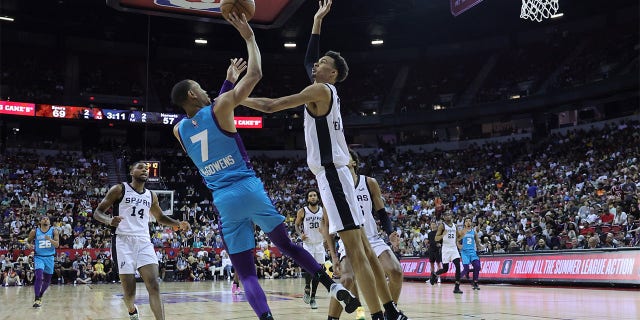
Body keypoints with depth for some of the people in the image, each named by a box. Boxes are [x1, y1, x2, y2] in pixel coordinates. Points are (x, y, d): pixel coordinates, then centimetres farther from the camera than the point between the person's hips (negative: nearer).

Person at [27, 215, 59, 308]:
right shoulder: (34, 231, -1)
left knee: (47, 280, 11)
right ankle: (36, 299, -19)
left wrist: (50, 239, -27)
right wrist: (30, 245, -8)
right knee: (39, 276, -22)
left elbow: (57, 245, -9)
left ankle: (40, 296, 34)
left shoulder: (54, 231, -2)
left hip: (49, 257, 2)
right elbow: (29, 240, 14)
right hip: (39, 257, -2)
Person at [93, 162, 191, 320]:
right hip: (124, 242, -3)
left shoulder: (151, 195, 15)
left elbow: (160, 217, 29)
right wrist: (109, 221, -22)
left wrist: (179, 224, 10)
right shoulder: (119, 189, 1)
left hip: (144, 242, 4)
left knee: (154, 286, -11)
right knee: (129, 291, -1)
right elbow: (97, 212, 1)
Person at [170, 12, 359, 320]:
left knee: (246, 273, 4)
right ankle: (333, 285, 5)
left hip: (224, 200, 3)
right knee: (287, 245, 14)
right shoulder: (219, 108, -3)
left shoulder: (179, 130, 12)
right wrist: (249, 37, 11)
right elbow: (255, 74, -1)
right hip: (250, 189, -2)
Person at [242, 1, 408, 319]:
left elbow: (270, 105, -10)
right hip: (334, 173, 10)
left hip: (331, 173, -10)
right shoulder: (327, 93, 18)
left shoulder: (320, 90, -7)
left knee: (355, 250, -12)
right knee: (361, 247, 9)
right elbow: (308, 60, 32)